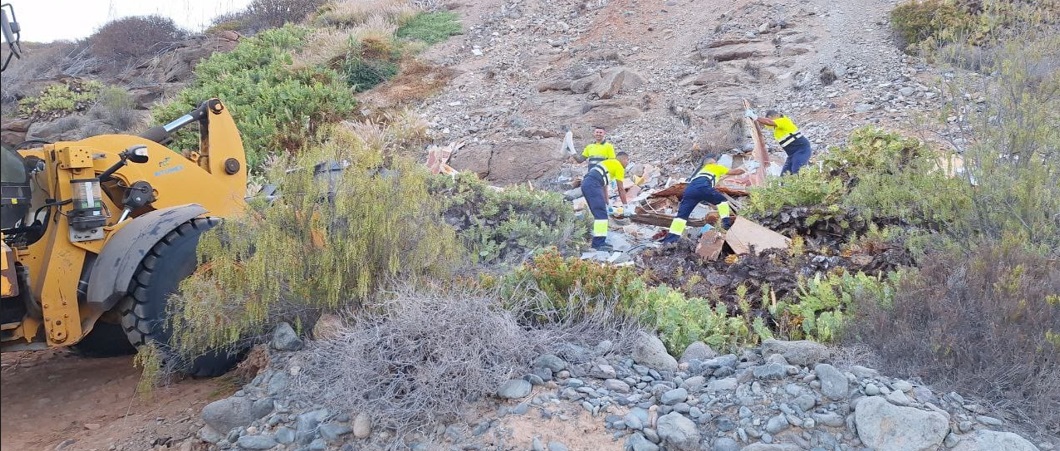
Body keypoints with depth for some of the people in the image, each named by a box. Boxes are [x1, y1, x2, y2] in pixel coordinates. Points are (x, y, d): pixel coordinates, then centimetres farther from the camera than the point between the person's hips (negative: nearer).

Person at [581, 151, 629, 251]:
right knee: (601, 214, -10)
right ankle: (599, 243, -15)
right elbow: (621, 189, 6)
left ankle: (597, 242, 17)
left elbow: (604, 186, 34)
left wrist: (607, 203, 35)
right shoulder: (619, 166, 7)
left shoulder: (608, 163, 33)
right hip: (592, 185, -9)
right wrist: (625, 205, 14)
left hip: (586, 184, 9)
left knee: (599, 213, 15)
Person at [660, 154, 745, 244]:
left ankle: (671, 238, -15)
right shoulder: (716, 167, 32)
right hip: (702, 186, -5)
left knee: (682, 214, -2)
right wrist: (740, 170, 61)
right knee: (722, 200, 19)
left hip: (690, 188, 5)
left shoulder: (701, 169, 46)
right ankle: (726, 223, 6)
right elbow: (733, 172, 40)